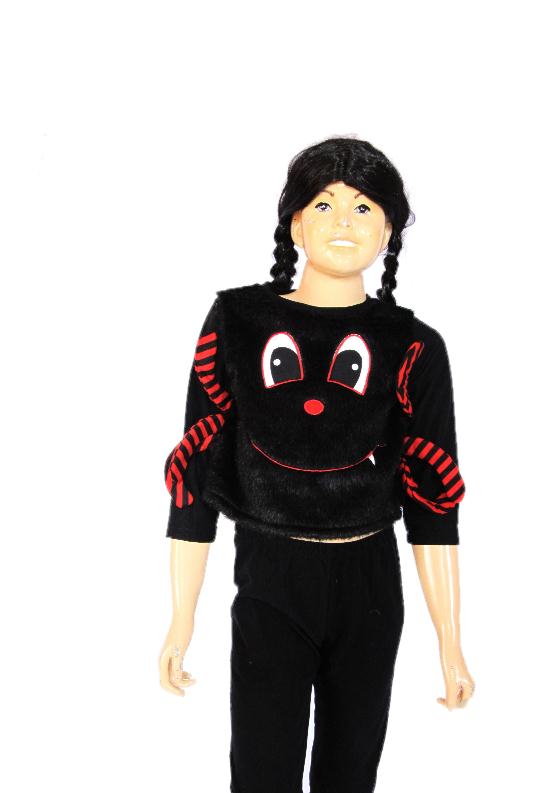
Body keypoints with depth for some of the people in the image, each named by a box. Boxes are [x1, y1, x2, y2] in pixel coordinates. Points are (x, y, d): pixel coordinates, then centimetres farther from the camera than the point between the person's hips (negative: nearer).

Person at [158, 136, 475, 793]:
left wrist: (450, 643, -1)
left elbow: (432, 500, 0)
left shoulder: (413, 349, -1)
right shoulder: (237, 322, -3)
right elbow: (195, 473, -2)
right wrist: (182, 621, -2)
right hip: (268, 588, -1)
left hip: (370, 588, 2)